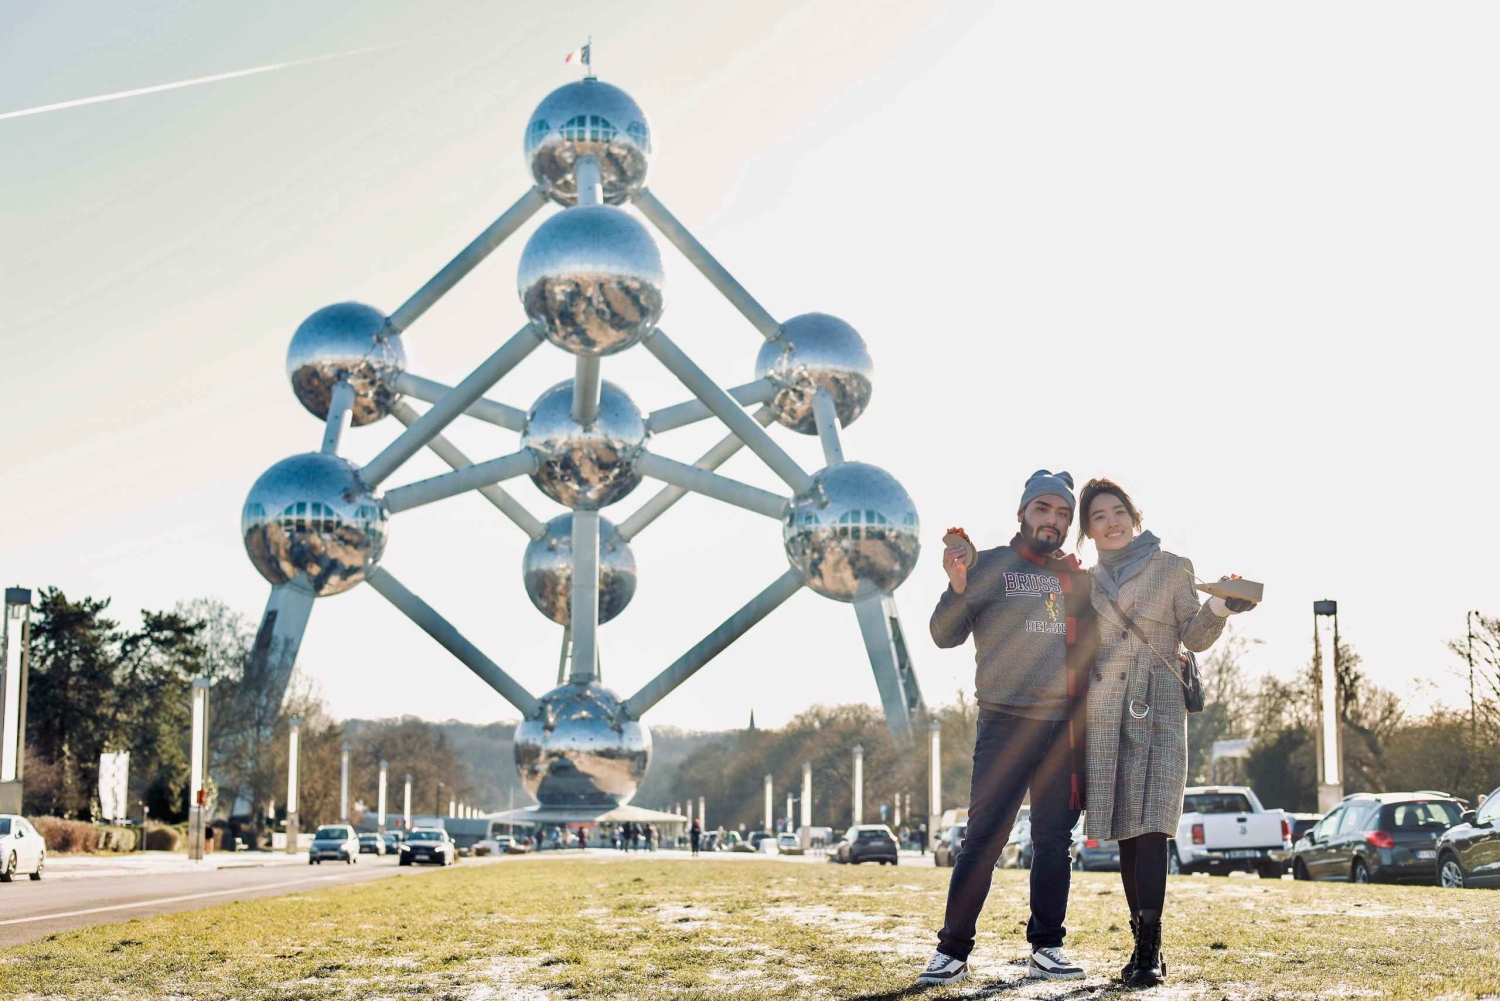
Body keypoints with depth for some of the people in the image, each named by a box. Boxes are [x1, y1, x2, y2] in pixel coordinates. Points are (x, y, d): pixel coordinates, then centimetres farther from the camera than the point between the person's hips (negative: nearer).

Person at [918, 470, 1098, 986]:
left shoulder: (1077, 577, 14)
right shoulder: (989, 566, 4)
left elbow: (1092, 644, 18)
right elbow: (946, 635, -2)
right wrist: (957, 589, -19)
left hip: (1065, 726, 4)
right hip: (1005, 722, -4)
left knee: (1055, 840, 7)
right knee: (984, 837, -7)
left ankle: (1046, 947, 15)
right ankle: (953, 950, -4)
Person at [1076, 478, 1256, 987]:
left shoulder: (1172, 568, 6)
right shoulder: (1087, 582, 15)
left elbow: (1194, 637, 3)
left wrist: (1218, 608, -14)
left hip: (1159, 710, -3)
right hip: (1107, 712, 3)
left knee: (1151, 824, -15)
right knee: (1126, 830, 3)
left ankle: (1149, 949, -16)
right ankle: (1143, 943, 10)